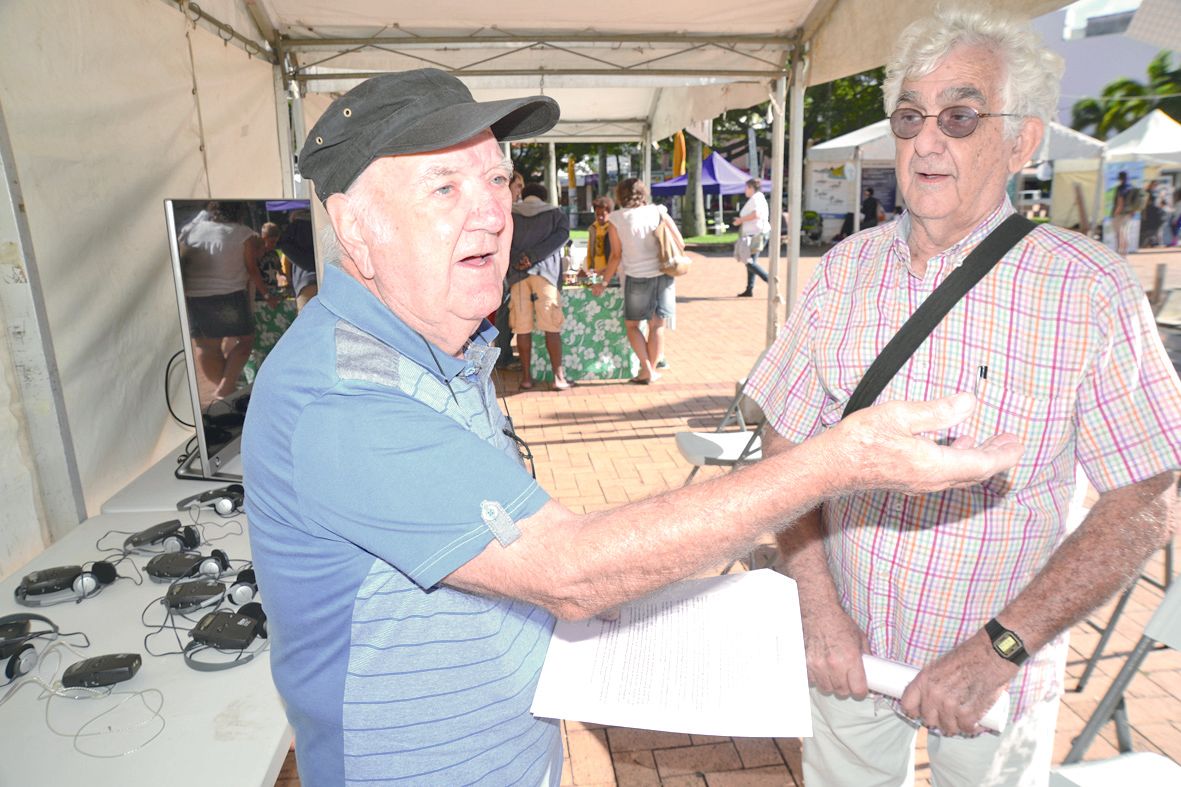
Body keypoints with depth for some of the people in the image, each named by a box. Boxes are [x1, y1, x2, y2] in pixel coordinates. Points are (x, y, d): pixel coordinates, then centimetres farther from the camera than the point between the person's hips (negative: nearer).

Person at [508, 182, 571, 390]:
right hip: (546, 272, -1)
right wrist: (533, 256, -10)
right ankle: (559, 377, -1)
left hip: (517, 274, 1)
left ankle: (526, 376, 9)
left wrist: (517, 261, -3)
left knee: (522, 328, 5)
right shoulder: (556, 213, 13)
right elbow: (562, 235, -5)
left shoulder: (510, 214, 16)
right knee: (552, 327, 0)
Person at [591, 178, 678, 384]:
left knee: (632, 325, 11)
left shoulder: (616, 219, -2)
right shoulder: (658, 212, 2)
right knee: (657, 324, 10)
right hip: (663, 275, 2)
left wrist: (604, 282, 7)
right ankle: (652, 369, 14)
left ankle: (646, 369, 1)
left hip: (637, 277, -2)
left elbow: (616, 255, -2)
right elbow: (680, 243, 2)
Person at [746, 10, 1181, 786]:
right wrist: (819, 606, -13)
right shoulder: (845, 270, -7)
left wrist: (999, 650, -20)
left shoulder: (1093, 292, -15)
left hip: (995, 668, -2)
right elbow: (787, 447, -4)